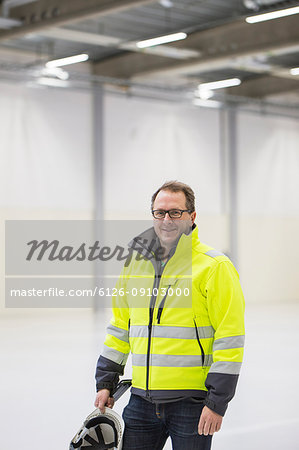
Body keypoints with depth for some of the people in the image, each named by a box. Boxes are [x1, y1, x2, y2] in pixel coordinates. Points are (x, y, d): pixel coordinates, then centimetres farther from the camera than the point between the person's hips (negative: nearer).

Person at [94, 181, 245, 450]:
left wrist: (217, 403, -14)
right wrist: (106, 382, 14)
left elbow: (230, 338, -11)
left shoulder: (214, 267, -7)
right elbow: (120, 327, 19)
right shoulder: (136, 263, 11)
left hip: (191, 399, -5)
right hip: (142, 399, 5)